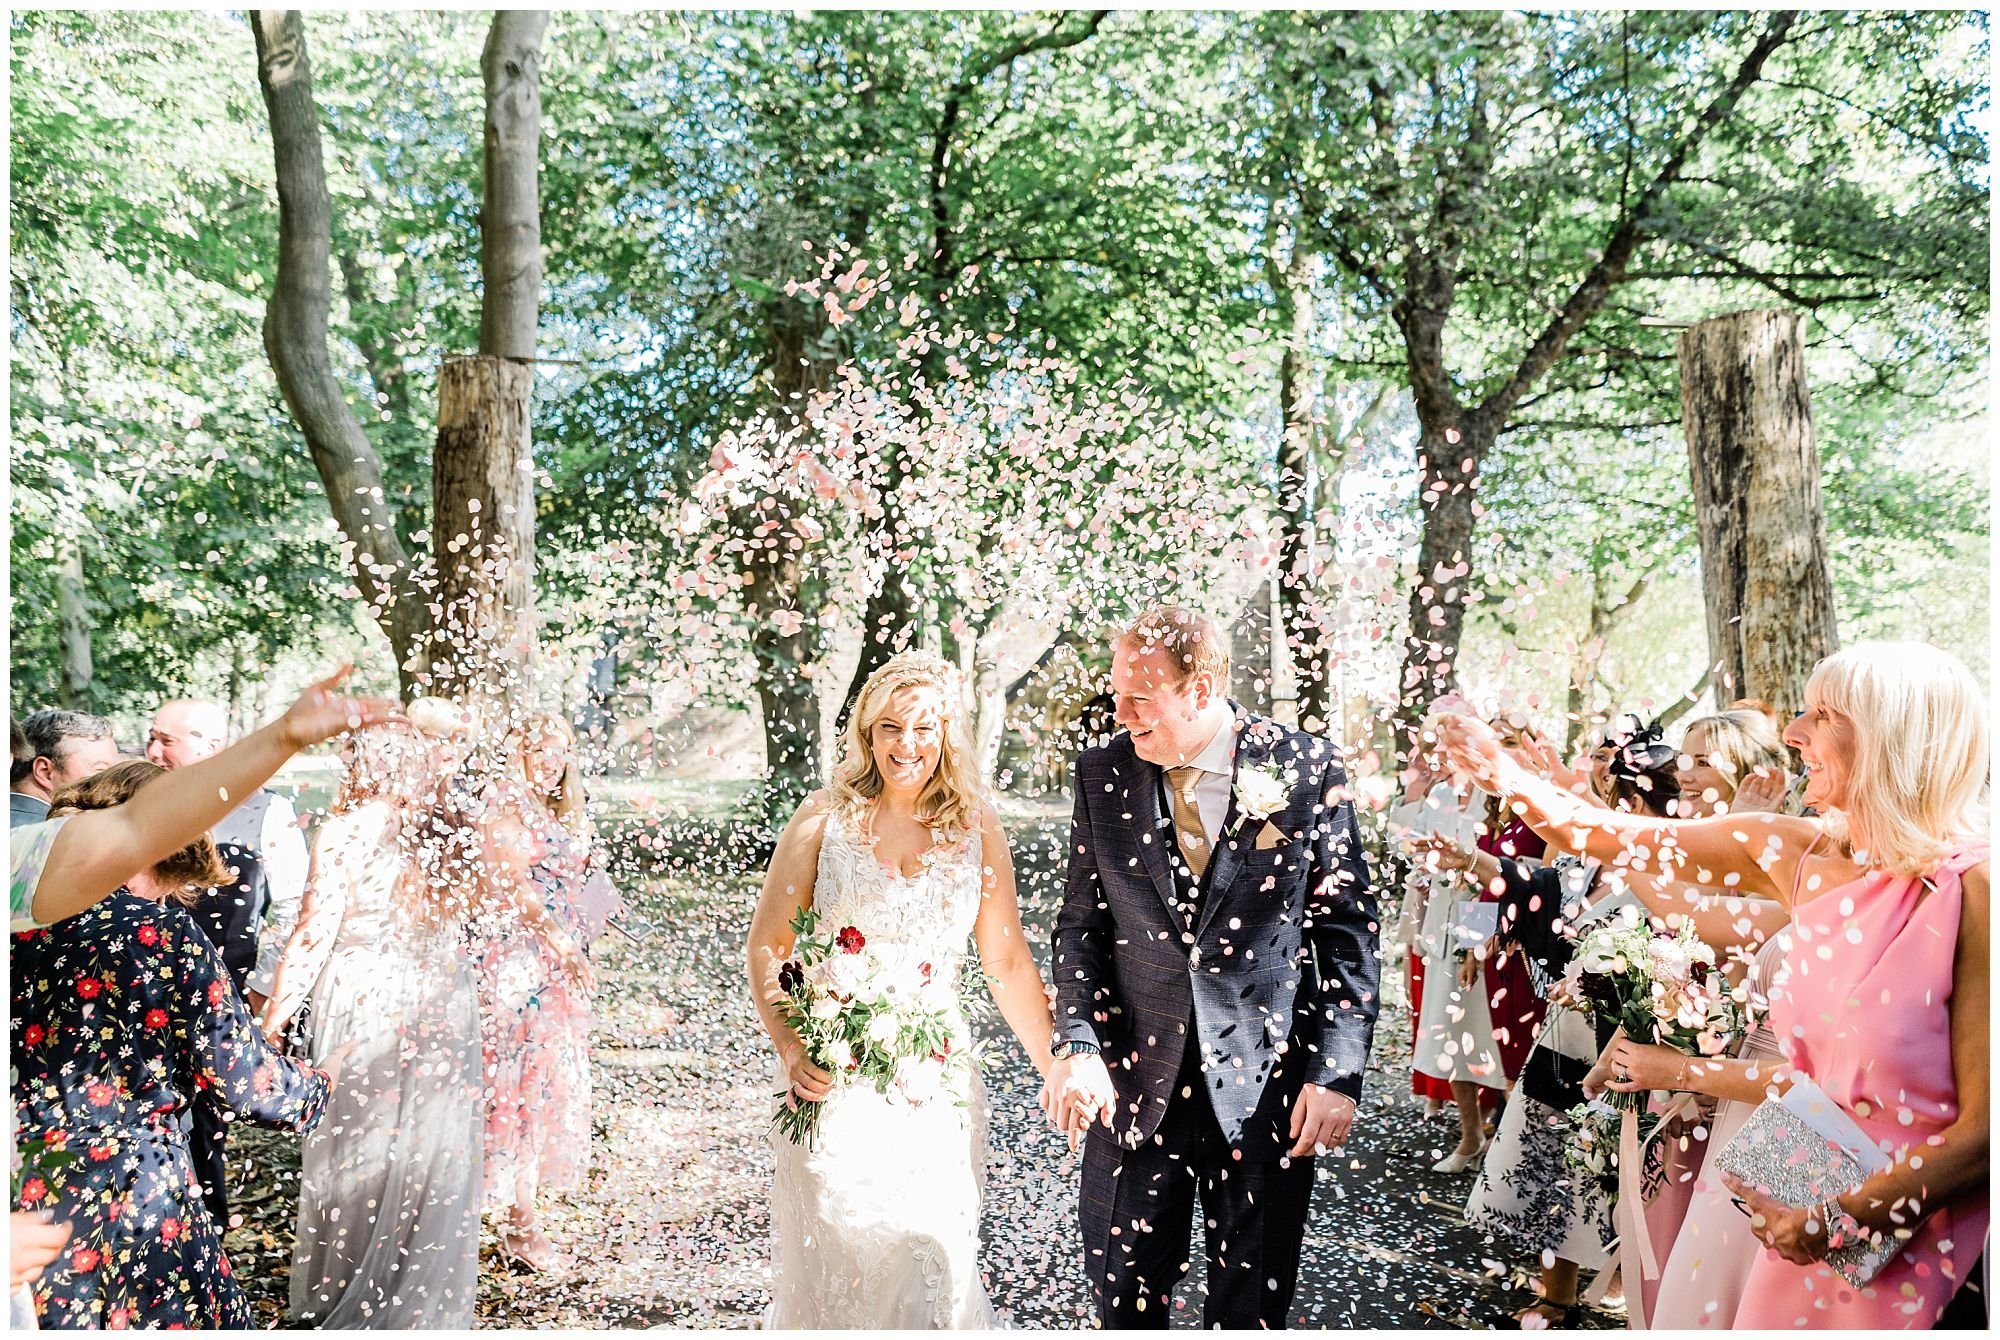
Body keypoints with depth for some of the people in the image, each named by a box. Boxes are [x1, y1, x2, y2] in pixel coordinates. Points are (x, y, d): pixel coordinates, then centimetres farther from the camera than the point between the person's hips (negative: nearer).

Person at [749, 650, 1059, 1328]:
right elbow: (766, 945, 0)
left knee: (931, 1264, 2)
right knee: (832, 1259, 9)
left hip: (936, 1081, 1)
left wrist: (1059, 1069, 3)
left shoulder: (976, 825, 0)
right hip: (831, 1075, -1)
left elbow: (1007, 962, 4)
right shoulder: (824, 818, -4)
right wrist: (788, 1047, -13)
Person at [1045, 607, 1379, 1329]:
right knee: (1123, 1290, 12)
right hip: (1134, 1078, 2)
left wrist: (1338, 1074, -8)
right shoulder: (1104, 774, 0)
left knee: (1253, 1301, 12)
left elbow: (1348, 931, -3)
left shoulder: (1308, 769, -7)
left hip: (1266, 1079, -1)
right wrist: (1076, 1046, -8)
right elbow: (1081, 929, 5)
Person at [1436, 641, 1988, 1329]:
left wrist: (1840, 1217, -21)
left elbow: (1981, 1128, -18)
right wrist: (1502, 770, 4)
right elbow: (1613, 836, 4)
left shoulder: (1969, 889, -20)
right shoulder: (1799, 852, -4)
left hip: (1911, 1239, -5)